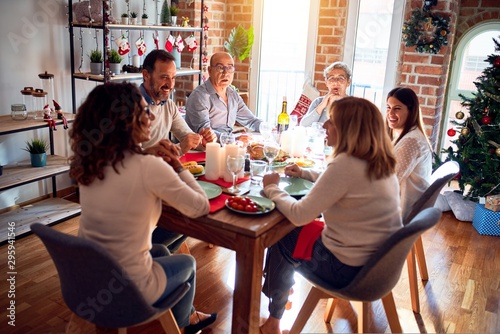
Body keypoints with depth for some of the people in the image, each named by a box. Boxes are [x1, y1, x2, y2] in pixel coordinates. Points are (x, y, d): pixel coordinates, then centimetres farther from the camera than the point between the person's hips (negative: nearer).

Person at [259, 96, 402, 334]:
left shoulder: (345, 164, -27)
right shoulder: (379, 162, 0)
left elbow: (298, 215, -24)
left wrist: (271, 188, -8)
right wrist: (305, 174, 15)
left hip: (349, 268, -8)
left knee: (280, 240, 14)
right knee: (295, 232, 23)